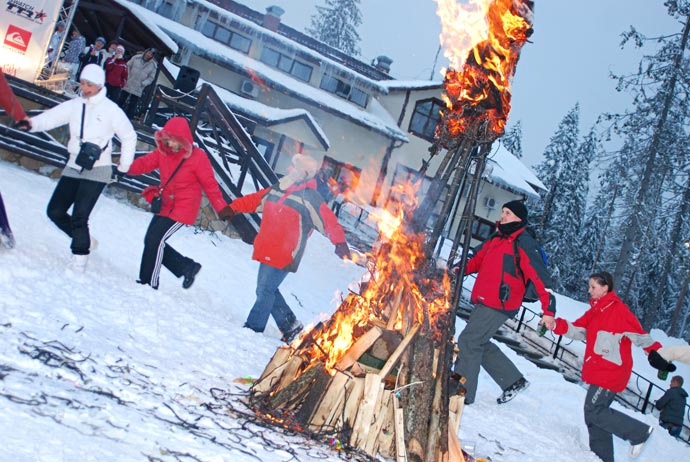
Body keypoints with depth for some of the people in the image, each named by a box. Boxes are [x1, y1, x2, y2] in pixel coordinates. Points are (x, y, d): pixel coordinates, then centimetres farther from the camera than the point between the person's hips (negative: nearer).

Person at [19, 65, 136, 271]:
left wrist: (123, 167, 3)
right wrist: (32, 123, -31)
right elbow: (53, 116, -10)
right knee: (55, 211, 4)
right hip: (73, 167, 6)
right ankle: (82, 239, 26)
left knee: (79, 216, -13)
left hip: (97, 171, -5)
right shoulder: (75, 105, 5)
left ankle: (80, 257, 0)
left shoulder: (110, 109, -6)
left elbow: (129, 137, 1)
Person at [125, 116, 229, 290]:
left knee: (155, 239, -15)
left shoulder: (198, 157, -14)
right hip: (165, 206, 8)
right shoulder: (163, 152, 3)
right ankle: (187, 267, 21)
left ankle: (149, 283, -2)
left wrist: (222, 209, -15)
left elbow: (210, 184, -12)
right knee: (151, 241, 10)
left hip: (183, 209, -8)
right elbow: (144, 163, -8)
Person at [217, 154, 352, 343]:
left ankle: (253, 328, 8)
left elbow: (328, 220, -19)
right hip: (267, 252, 8)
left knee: (265, 290, -5)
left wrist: (339, 241, -31)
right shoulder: (277, 189, 11)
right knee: (267, 289, 16)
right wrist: (233, 208, 22)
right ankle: (290, 326, 28)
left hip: (284, 256, -8)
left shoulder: (310, 198, -12)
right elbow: (255, 199, 25)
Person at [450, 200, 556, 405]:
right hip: (483, 303, 9)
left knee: (468, 341, -9)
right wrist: (462, 269, 4)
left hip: (500, 306, -9)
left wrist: (548, 309, -25)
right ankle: (514, 381, 27)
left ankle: (462, 389, 2)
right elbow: (478, 259, 24)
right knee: (481, 344, 15)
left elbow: (540, 276, -18)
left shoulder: (524, 244, -12)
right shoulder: (496, 239, 14)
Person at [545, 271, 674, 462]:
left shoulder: (619, 310, -12)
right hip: (598, 371, 9)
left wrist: (656, 353, -20)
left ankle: (639, 432, 2)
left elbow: (639, 335, -13)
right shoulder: (595, 311, 13)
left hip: (611, 372, -9)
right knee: (595, 414, 10)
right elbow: (579, 330, 6)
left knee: (594, 411, -12)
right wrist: (558, 325, -9)